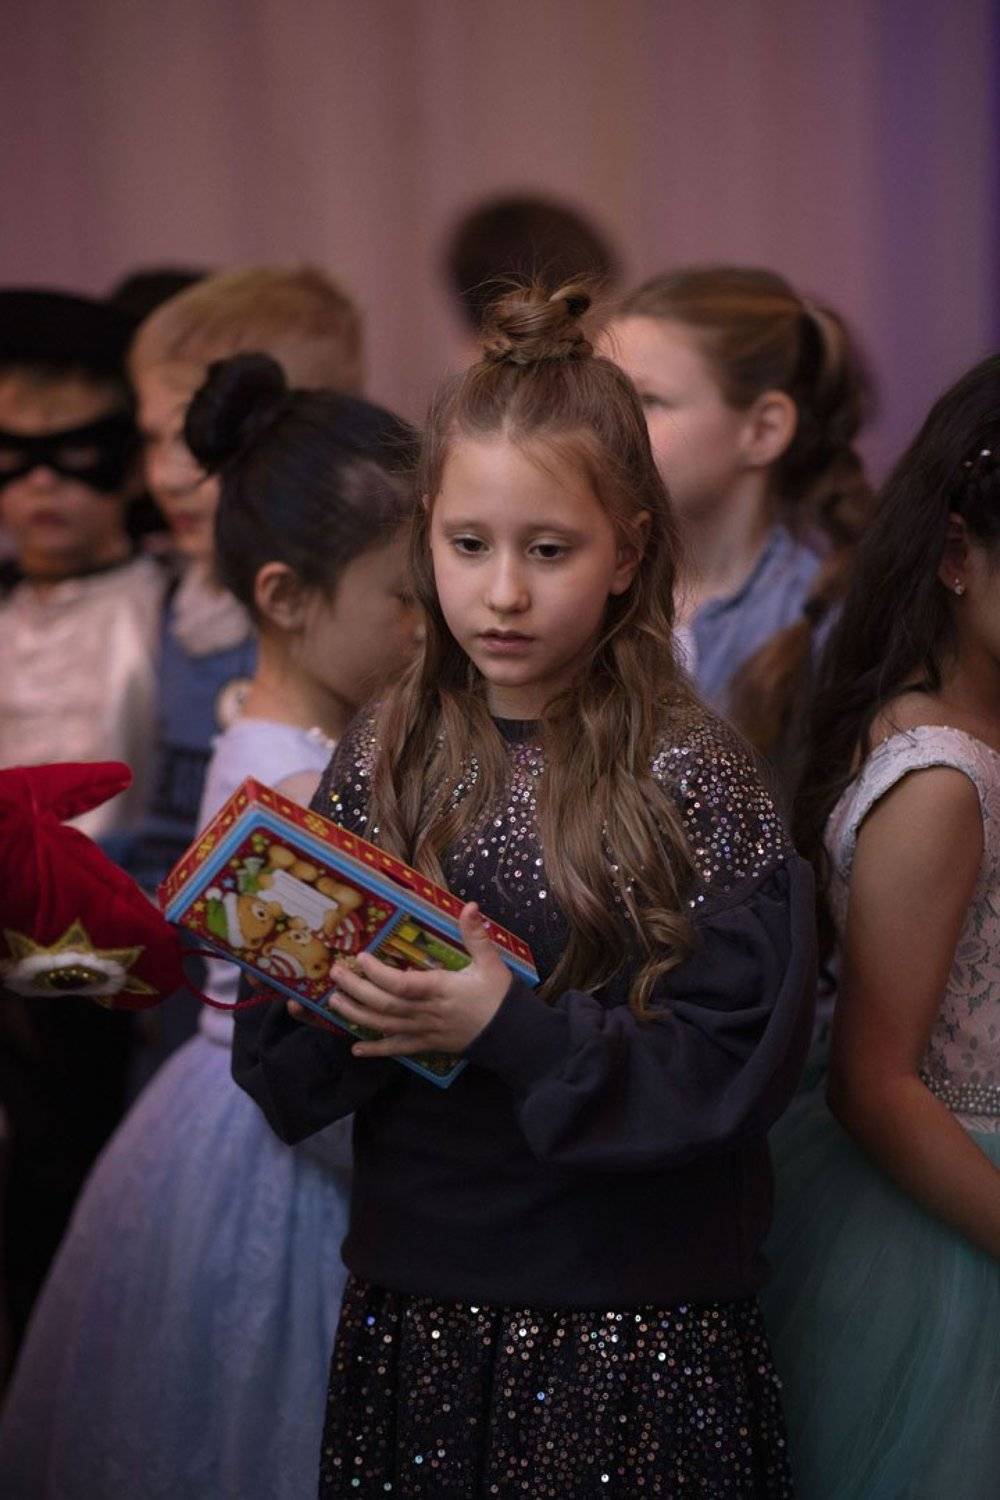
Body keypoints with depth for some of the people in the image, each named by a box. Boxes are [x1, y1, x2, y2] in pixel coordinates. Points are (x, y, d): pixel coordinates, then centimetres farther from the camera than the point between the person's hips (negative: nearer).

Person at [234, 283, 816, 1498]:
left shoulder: (692, 779, -9)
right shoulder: (383, 759, 2)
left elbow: (734, 1069, -14)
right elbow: (275, 1064, 4)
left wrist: (510, 1024, -23)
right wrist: (340, 1014, -17)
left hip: (632, 1335, -3)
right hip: (410, 1301, 4)